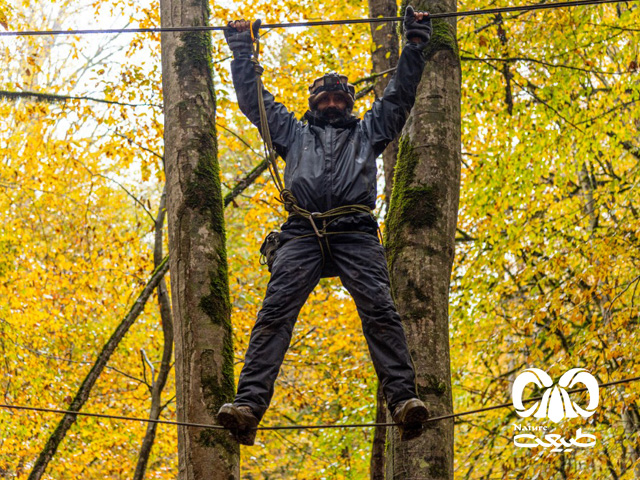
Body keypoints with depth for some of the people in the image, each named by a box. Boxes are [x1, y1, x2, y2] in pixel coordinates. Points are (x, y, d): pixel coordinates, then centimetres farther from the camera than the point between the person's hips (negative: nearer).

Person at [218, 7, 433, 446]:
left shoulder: (367, 132, 34)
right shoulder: (294, 132, 35)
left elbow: (400, 94, 33)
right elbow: (254, 99, 37)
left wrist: (416, 44, 30)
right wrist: (242, 49, 37)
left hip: (356, 232, 0)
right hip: (302, 233, 0)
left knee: (379, 310, -22)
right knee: (275, 312, -19)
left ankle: (404, 400, -32)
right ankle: (249, 405, -31)